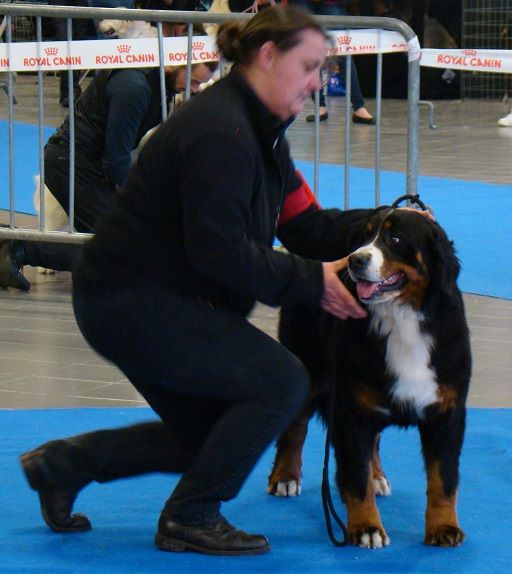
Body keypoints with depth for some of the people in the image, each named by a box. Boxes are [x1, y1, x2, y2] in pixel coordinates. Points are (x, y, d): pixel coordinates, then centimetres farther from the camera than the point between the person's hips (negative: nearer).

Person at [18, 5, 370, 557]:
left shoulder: (259, 131, 11)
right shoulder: (219, 133, -22)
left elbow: (305, 226, 7)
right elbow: (219, 252, -27)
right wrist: (313, 283, -22)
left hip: (155, 303, 11)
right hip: (129, 303, -11)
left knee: (208, 436, 16)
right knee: (281, 382, -14)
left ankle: (65, 462, 22)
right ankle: (191, 519, -1)